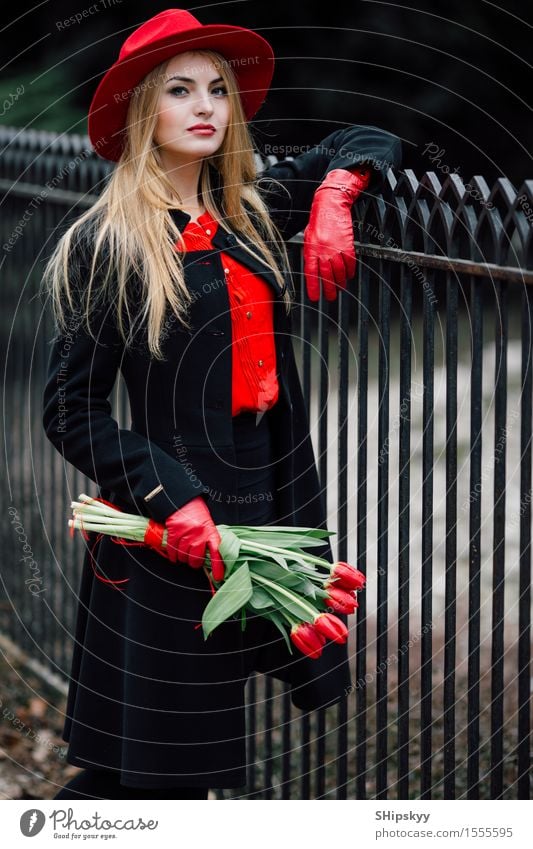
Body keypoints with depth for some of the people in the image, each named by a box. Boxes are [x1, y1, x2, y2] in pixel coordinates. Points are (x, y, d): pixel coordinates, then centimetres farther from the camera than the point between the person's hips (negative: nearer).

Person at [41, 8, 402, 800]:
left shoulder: (250, 214, 10)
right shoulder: (108, 244, -7)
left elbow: (369, 142, 23)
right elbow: (71, 410, -9)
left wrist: (335, 194, 1)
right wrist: (172, 501, -20)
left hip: (272, 511, 6)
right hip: (171, 533, -6)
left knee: (183, 766, 10)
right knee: (140, 774, -2)